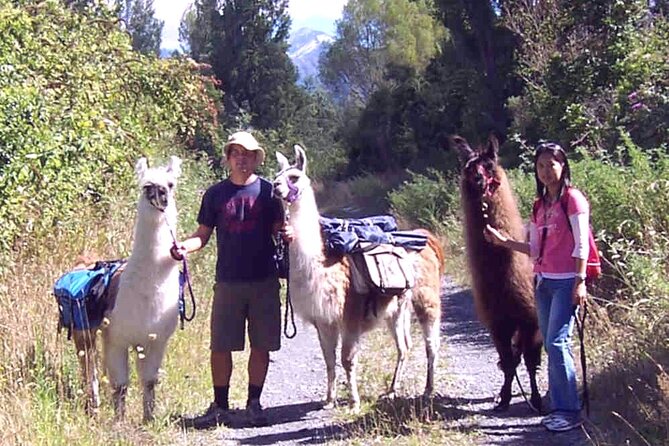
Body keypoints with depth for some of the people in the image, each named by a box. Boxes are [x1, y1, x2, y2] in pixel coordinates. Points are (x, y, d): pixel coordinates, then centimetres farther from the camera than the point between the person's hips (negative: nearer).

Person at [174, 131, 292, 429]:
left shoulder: (267, 191, 4)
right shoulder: (215, 194, 6)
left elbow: (278, 228, 7)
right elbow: (203, 235, 8)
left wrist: (287, 232, -16)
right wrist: (184, 246, -12)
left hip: (264, 281, 0)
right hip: (228, 281, 1)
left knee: (261, 345, 3)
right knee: (220, 346, 1)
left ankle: (254, 404, 17)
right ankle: (220, 407, 12)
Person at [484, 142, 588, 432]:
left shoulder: (573, 199, -5)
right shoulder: (539, 206, 15)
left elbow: (581, 244, -10)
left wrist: (580, 281, -16)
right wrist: (503, 241, 7)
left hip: (566, 281, -7)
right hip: (543, 281, 7)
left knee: (557, 343, -13)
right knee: (551, 345, 7)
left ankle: (569, 411, -9)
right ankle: (559, 405, 12)